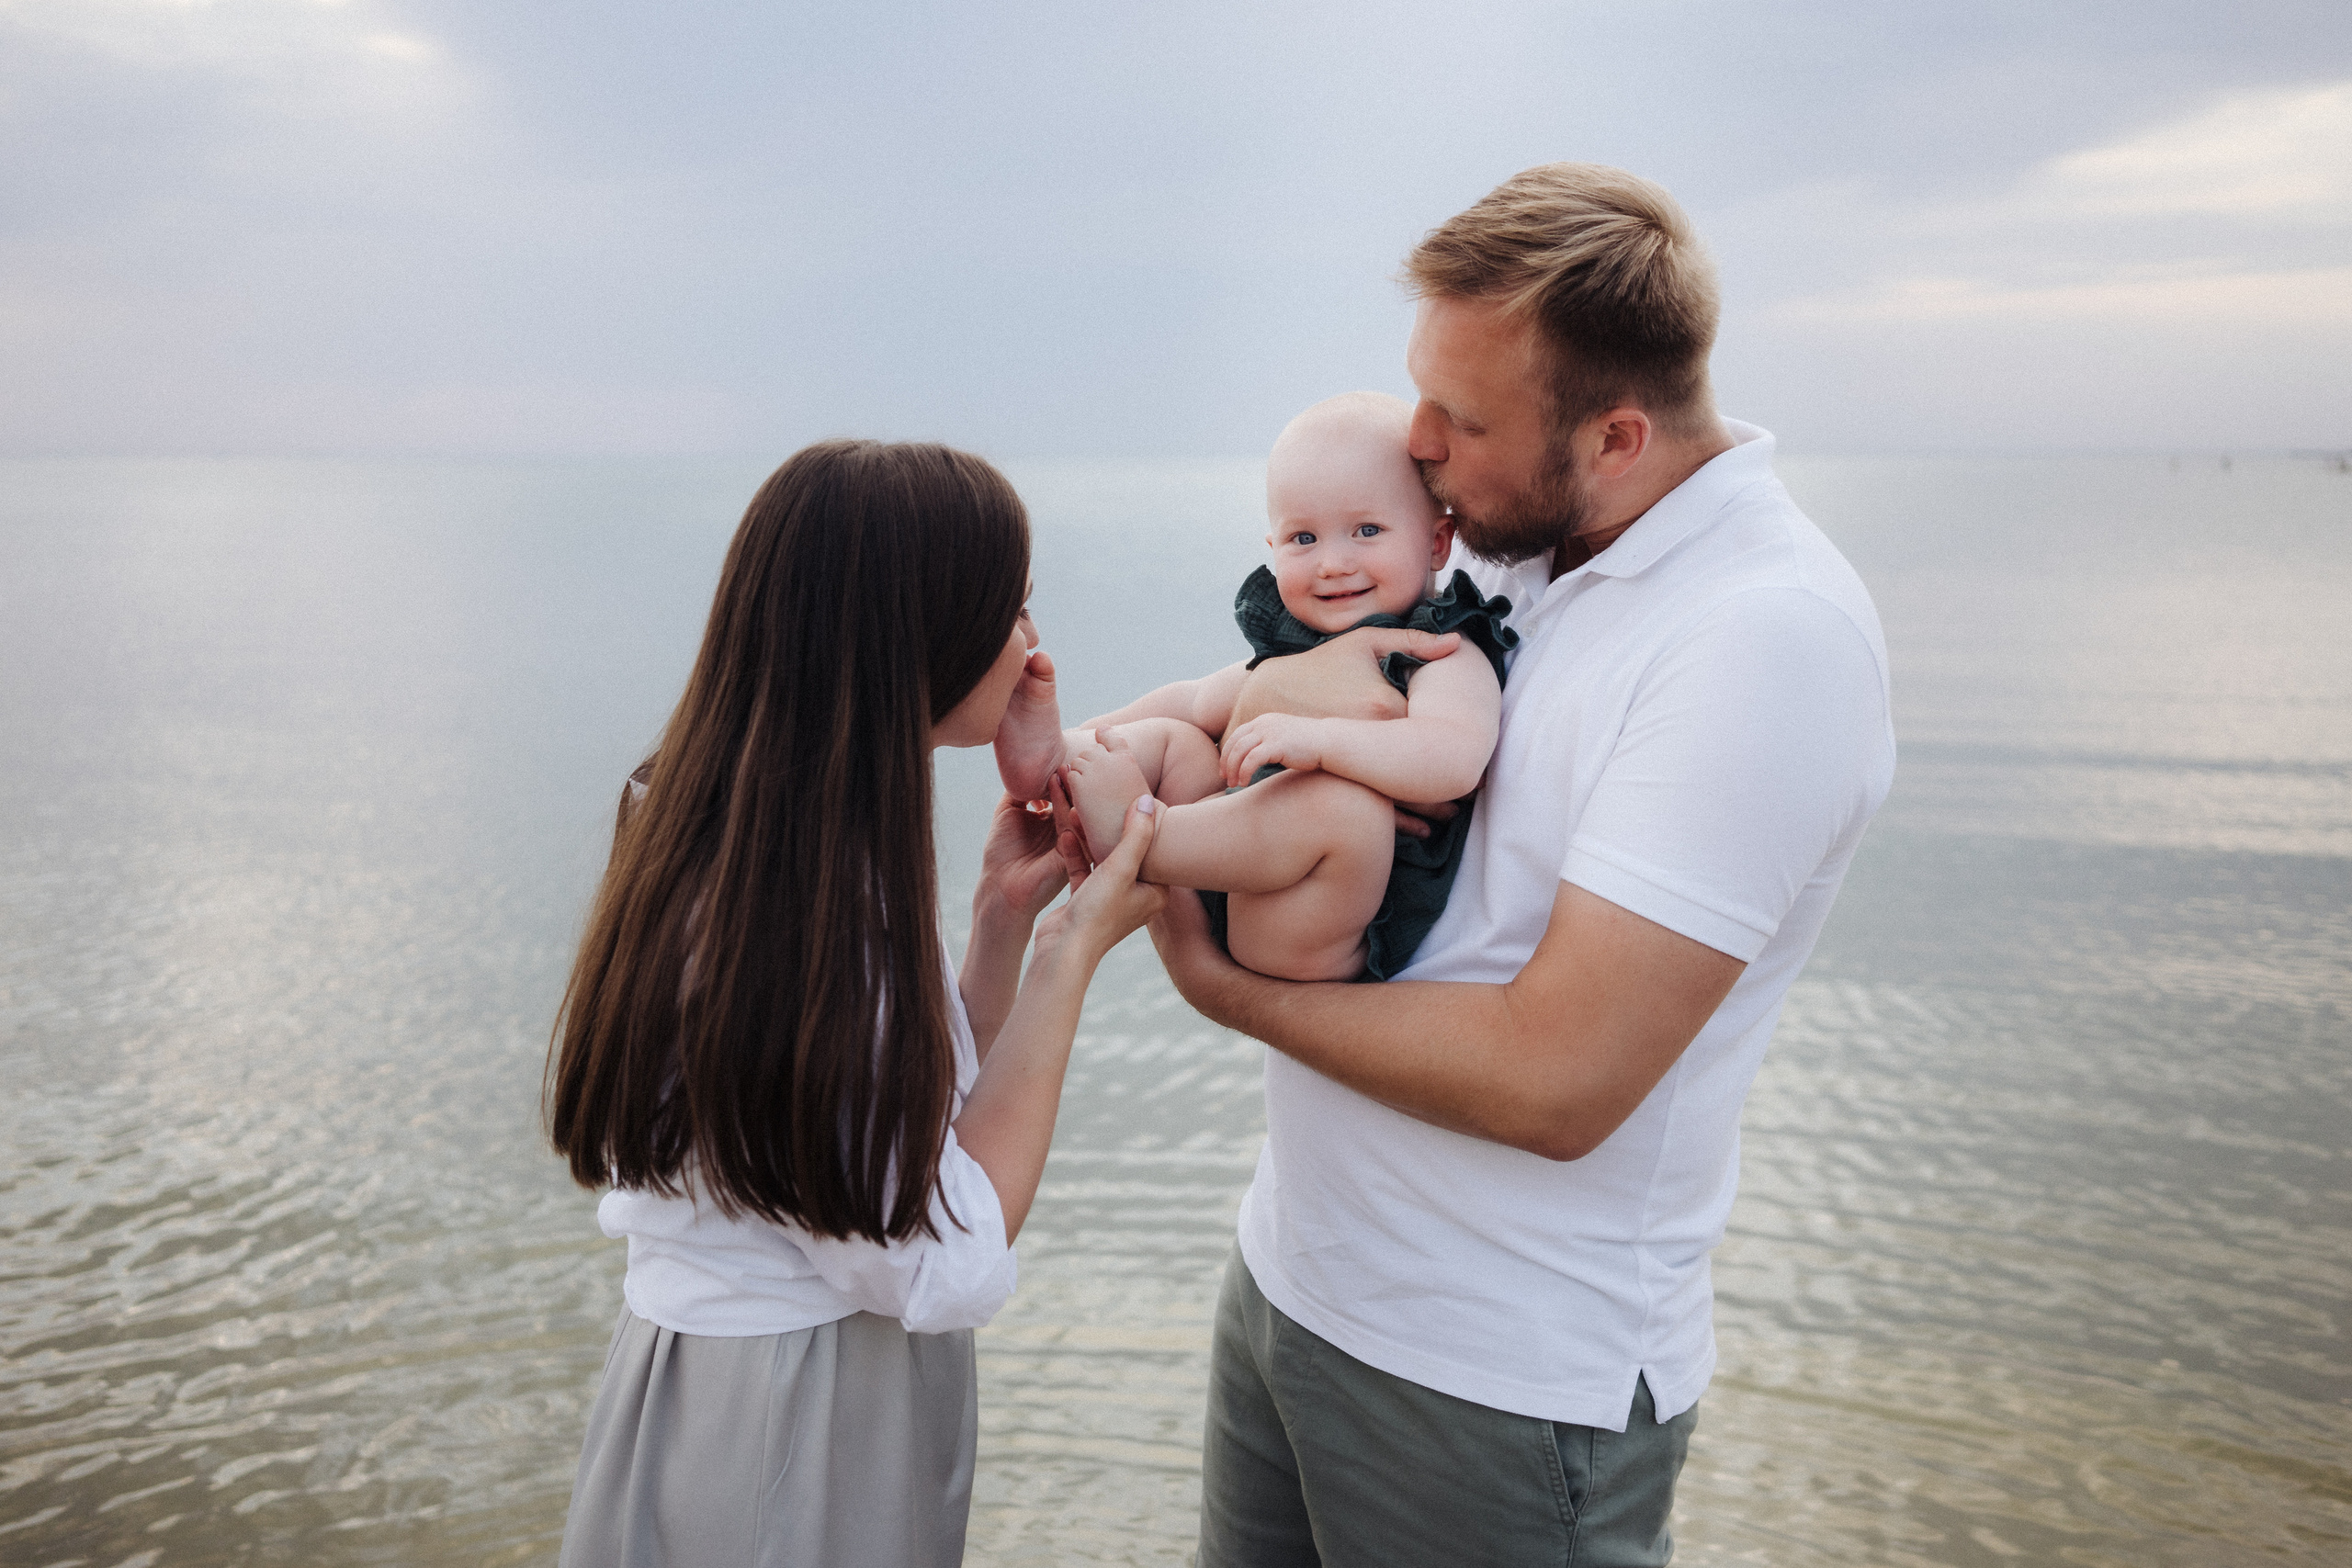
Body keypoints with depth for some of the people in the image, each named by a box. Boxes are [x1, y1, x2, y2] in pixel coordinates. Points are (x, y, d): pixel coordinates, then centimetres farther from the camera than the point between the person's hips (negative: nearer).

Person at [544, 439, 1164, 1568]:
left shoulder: (827, 851, 1)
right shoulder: (768, 914, -29)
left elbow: (936, 1125, 5)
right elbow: (950, 1265, -24)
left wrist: (1003, 915, -4)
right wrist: (1071, 949, -20)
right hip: (782, 1443, -9)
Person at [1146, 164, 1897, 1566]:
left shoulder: (1768, 635, -22)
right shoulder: (1501, 543, 2)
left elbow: (1554, 1083, -26)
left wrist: (1228, 989, -14)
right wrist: (1274, 687, -16)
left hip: (1502, 1383, -7)